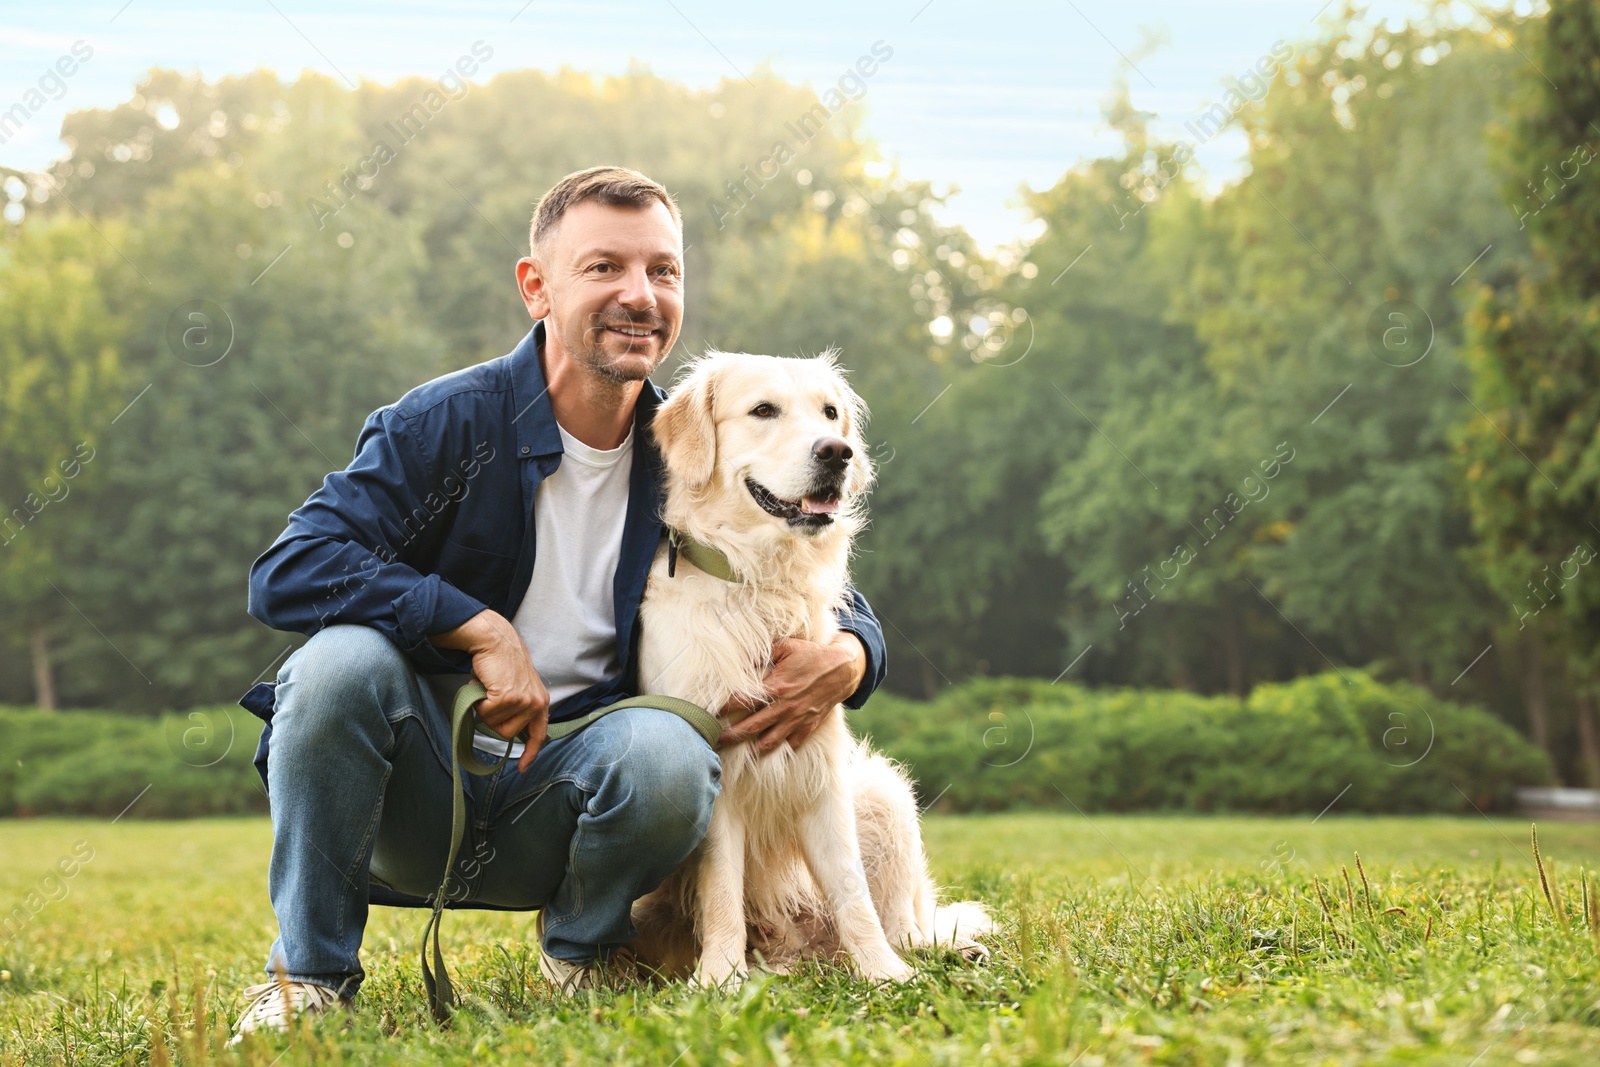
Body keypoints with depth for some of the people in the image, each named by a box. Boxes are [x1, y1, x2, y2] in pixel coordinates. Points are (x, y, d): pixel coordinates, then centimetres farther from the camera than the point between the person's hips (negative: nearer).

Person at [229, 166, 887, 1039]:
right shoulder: (448, 420, -10)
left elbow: (839, 604, 10)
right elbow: (287, 571, -20)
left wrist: (845, 658, -15)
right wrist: (481, 628, -26)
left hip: (556, 795, 2)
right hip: (415, 788, -2)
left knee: (670, 754, -30)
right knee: (343, 659, -32)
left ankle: (581, 945, 4)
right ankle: (308, 970, -11)